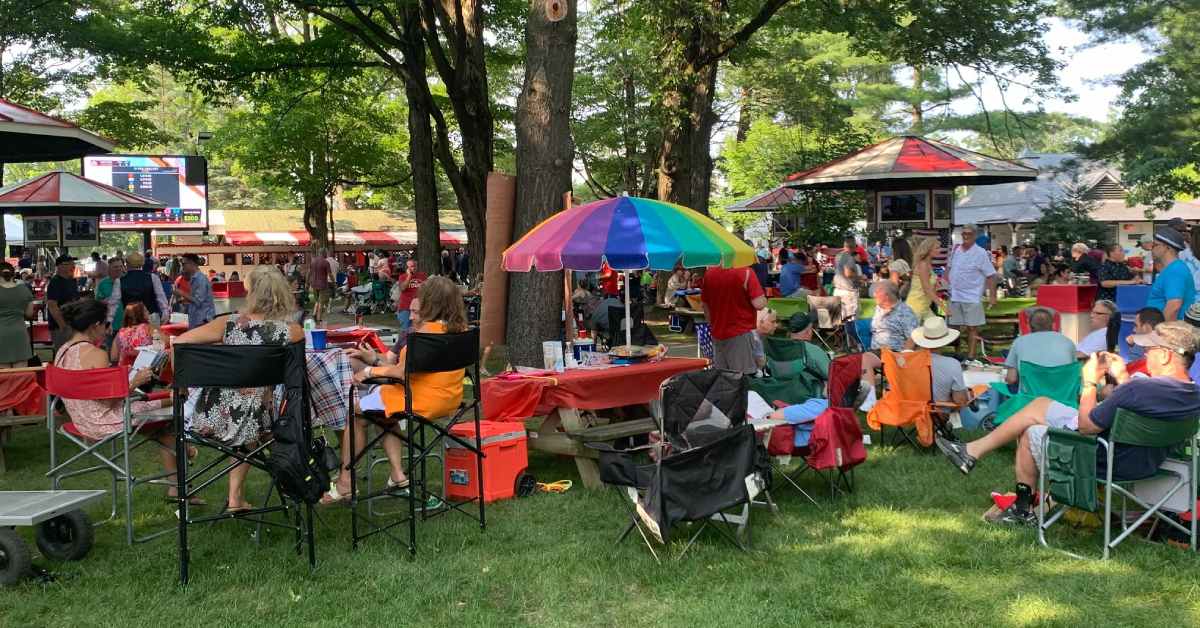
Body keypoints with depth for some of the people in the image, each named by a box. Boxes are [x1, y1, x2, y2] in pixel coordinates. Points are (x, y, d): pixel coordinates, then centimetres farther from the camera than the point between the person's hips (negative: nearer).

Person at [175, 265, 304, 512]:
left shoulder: (229, 324, -9)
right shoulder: (292, 331, -11)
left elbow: (179, 343, -4)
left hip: (208, 420, 1)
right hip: (249, 426, -1)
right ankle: (236, 498, 37)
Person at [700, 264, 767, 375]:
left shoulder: (709, 273, 1)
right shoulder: (746, 273, -15)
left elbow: (704, 304, 11)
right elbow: (759, 304, -19)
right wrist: (764, 298, 3)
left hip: (718, 334, 5)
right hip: (742, 333, -5)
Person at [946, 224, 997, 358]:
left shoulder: (981, 253, -9)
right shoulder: (956, 250, 6)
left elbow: (991, 275, -9)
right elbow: (949, 267, 21)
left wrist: (992, 296, -14)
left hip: (972, 297, -5)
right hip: (954, 296, 5)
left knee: (972, 327, 0)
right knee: (953, 326, 11)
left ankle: (971, 355, 4)